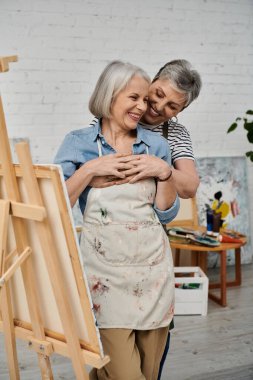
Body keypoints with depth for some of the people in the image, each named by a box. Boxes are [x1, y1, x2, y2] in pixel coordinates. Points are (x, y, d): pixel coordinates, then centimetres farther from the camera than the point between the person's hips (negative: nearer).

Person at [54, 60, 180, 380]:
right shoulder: (79, 143, -1)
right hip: (106, 269, -3)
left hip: (153, 266, 4)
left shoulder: (156, 145, 6)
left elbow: (167, 214, 6)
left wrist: (163, 172, -8)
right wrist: (90, 169, -15)